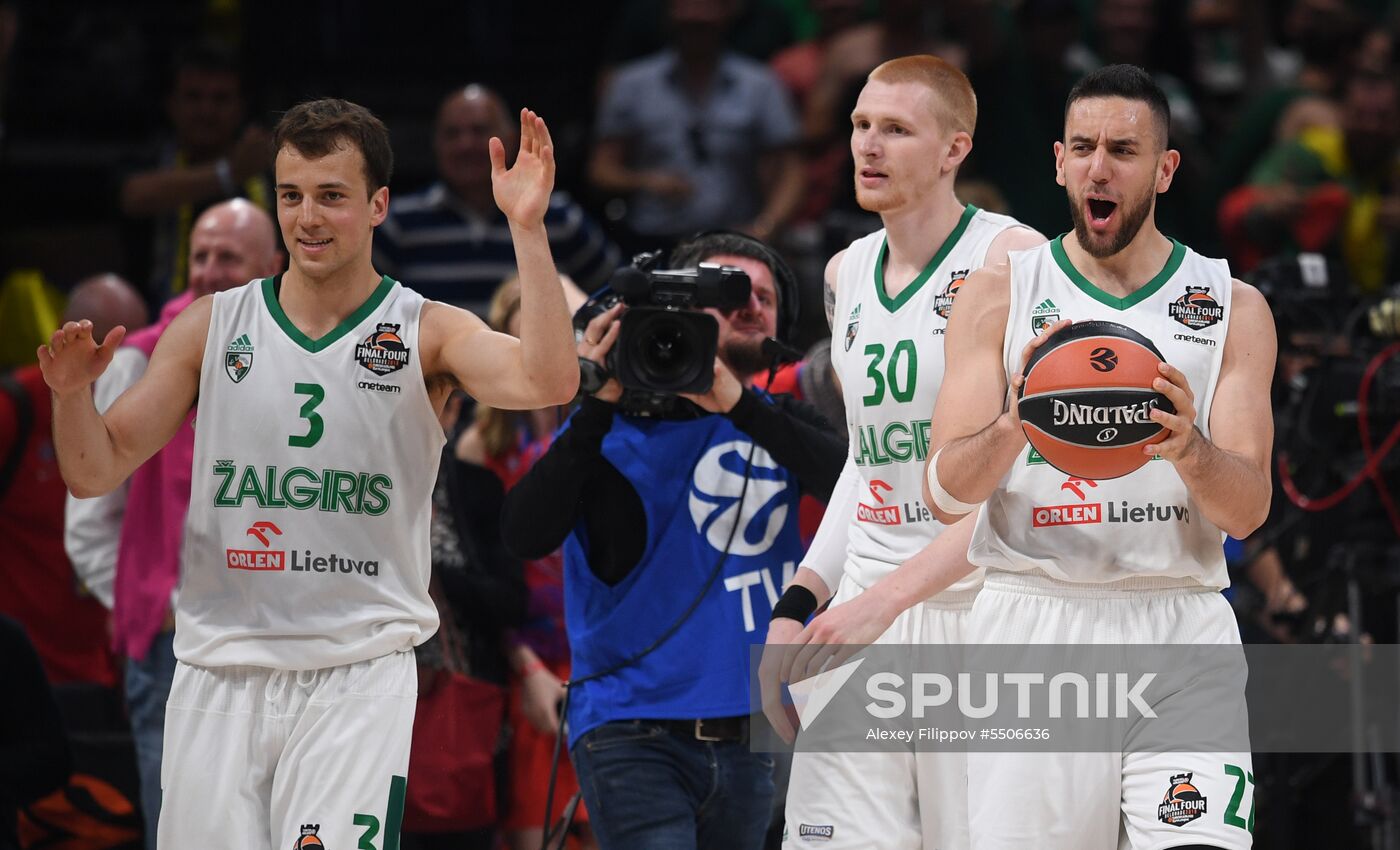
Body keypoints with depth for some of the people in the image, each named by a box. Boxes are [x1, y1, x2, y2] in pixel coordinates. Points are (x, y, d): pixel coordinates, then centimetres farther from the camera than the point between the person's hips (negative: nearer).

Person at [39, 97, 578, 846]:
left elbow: (548, 382, -18)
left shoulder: (427, 335, 1)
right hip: (218, 670, 3)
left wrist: (527, 227, -23)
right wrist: (72, 393, -13)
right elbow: (95, 473, 7)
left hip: (359, 675, -3)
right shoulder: (210, 328, 8)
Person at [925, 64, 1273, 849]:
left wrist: (1190, 450, -23)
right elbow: (945, 490, -2)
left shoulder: (1233, 307, 8)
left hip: (1180, 635, 0)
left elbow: (1248, 508, 0)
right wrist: (1015, 427, -23)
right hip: (1033, 623, 0)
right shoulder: (999, 296, 7)